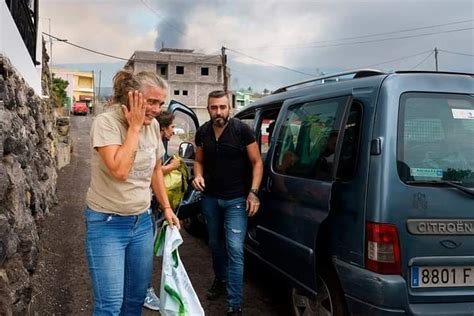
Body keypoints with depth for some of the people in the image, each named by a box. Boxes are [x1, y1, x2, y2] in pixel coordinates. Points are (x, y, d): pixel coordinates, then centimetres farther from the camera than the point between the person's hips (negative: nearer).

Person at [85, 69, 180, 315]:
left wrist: (166, 207, 12)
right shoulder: (106, 122, -17)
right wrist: (134, 127, -22)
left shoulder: (153, 126, 1)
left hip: (142, 221, 6)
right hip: (106, 223, -6)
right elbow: (119, 171, -30)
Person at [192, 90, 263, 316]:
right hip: (210, 198, 5)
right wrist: (198, 176, -7)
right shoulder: (202, 133, 1)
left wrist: (253, 192, -15)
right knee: (215, 244, 20)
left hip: (236, 199, -5)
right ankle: (220, 280, 45)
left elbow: (257, 162, -7)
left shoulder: (242, 130, -12)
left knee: (235, 250, -10)